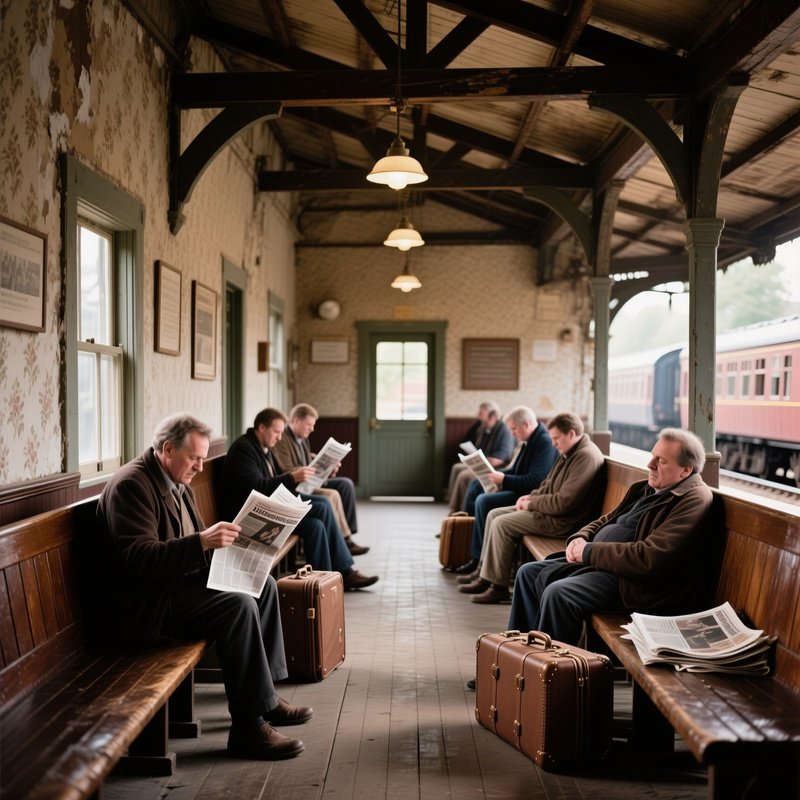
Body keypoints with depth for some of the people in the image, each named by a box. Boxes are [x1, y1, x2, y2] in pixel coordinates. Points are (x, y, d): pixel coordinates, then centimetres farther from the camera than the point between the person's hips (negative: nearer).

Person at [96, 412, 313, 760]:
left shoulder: (177, 483, 13)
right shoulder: (130, 485, -18)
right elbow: (139, 557, -28)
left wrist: (222, 538, 1)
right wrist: (201, 542, -36)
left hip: (182, 581, 11)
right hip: (148, 602, -11)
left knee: (263, 585, 5)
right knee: (238, 606, -26)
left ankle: (265, 695, 10)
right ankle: (248, 727, -19)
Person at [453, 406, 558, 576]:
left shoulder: (545, 443, -20)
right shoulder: (530, 441, 12)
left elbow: (535, 480, -28)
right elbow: (516, 471, 20)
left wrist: (504, 480, -24)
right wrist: (495, 474, 2)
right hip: (519, 489, 11)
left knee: (484, 501, -25)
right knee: (476, 484, 17)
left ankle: (479, 559, -17)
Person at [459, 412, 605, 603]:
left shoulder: (586, 456, -22)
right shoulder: (568, 453, 12)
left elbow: (564, 502, -26)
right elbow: (548, 485, 24)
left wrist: (531, 503, -14)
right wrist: (531, 497, 4)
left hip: (563, 521, -11)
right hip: (550, 510, 11)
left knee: (501, 524, -17)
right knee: (494, 514, 9)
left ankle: (498, 586, -10)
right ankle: (484, 571, 12)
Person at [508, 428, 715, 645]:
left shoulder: (693, 501, -15)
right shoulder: (646, 489, 15)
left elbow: (648, 559, -24)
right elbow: (607, 520, 24)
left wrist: (590, 552, -16)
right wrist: (580, 539, 1)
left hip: (634, 583, -10)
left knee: (557, 593, -28)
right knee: (529, 573, 6)